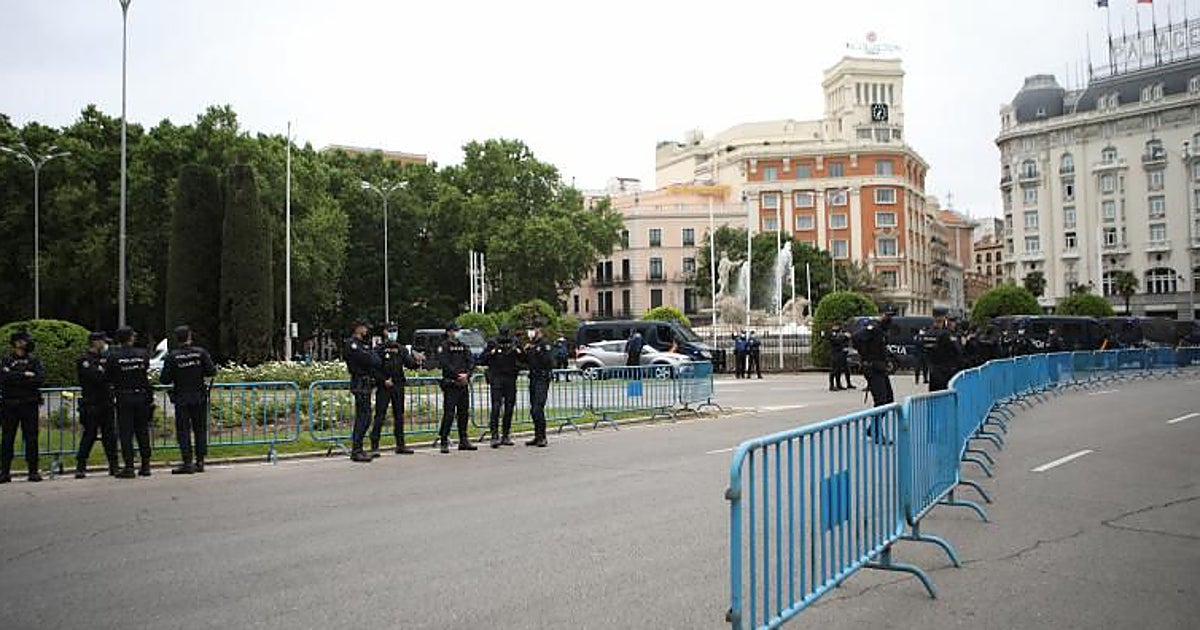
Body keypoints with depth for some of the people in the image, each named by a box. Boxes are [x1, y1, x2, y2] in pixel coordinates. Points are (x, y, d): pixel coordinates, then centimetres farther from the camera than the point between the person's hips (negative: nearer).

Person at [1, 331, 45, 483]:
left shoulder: (34, 361, 8)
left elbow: (41, 378, -8)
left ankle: (33, 471, 4)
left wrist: (15, 378, -10)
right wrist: (24, 375, -14)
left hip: (29, 405, 0)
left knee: (31, 438, 0)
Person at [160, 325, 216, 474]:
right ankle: (200, 461, 10)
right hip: (199, 397, 2)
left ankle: (188, 463, -2)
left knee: (183, 430, 2)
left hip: (181, 399, -2)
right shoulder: (200, 352, -3)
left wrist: (175, 377, 13)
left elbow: (164, 380, -7)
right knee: (200, 429, 9)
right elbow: (212, 371, -5)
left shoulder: (172, 356, -7)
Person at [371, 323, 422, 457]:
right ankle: (374, 446, -3)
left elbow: (410, 364, 5)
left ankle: (400, 445, 19)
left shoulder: (401, 349, 11)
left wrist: (416, 362, -16)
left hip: (398, 386, 6)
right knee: (380, 416, -6)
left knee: (399, 416, 11)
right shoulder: (379, 349, -4)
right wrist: (383, 380, -16)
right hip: (383, 387, -5)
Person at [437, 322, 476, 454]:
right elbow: (445, 364, -12)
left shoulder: (463, 346, 17)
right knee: (449, 413, -9)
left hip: (463, 384, 6)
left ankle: (463, 441, 17)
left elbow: (471, 362, 8)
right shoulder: (444, 347, -1)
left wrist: (466, 374, -10)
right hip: (450, 384, -6)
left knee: (463, 412, 10)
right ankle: (444, 442, -5)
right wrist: (458, 376, -16)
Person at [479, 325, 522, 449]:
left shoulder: (514, 343, 7)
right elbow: (481, 360, -2)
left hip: (510, 379, 4)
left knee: (509, 408, 6)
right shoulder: (493, 343, -2)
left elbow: (524, 359, 14)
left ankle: (505, 436, 15)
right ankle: (494, 436, -12)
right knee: (496, 407, -12)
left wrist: (519, 352, -6)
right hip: (496, 379, -4)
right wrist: (491, 353, -17)